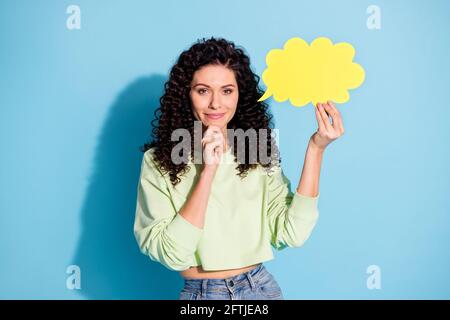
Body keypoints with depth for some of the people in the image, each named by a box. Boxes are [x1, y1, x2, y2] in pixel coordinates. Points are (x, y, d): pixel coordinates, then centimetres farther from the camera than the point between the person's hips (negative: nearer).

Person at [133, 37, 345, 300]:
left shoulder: (260, 151, -4)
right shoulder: (159, 162, -11)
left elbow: (292, 234, -13)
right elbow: (173, 255, -19)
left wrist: (316, 150, -17)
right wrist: (207, 172, -24)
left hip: (261, 288, 3)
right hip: (199, 293, -2)